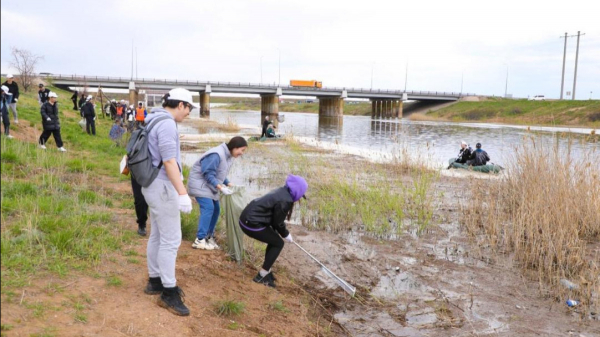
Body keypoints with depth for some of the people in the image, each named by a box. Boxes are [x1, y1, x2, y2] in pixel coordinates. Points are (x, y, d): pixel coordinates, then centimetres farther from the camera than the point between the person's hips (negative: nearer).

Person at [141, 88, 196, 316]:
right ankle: (168, 292, 3)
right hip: (163, 187, -10)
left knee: (158, 235, 17)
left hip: (155, 185, 11)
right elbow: (169, 162, -25)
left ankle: (155, 281, 28)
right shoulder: (167, 124, -19)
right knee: (171, 239, -5)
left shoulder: (156, 121, 13)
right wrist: (183, 193, -27)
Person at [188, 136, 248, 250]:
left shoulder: (228, 156, 5)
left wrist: (229, 184, 0)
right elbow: (208, 174, -26)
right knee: (208, 208, -18)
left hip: (209, 185, 10)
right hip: (200, 183, -10)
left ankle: (209, 237, 17)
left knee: (215, 209, 8)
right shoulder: (216, 155, -27)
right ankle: (200, 240, -16)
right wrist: (221, 187, -29)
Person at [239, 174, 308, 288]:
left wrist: (284, 233, 23)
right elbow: (278, 223, -9)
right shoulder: (285, 200, -18)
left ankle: (266, 271, 30)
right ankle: (262, 275, 6)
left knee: (274, 241, 21)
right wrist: (286, 235, 8)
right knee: (278, 243, 3)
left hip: (247, 218, 9)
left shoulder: (282, 192, 11)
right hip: (252, 223, -9)